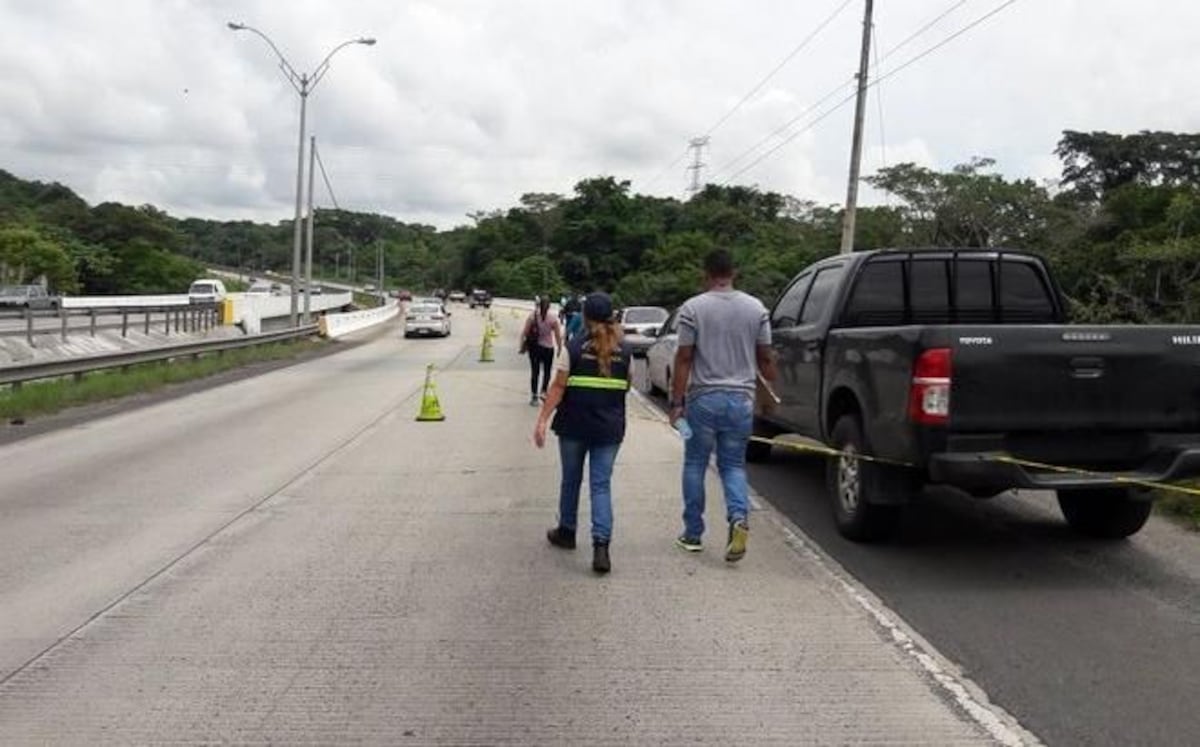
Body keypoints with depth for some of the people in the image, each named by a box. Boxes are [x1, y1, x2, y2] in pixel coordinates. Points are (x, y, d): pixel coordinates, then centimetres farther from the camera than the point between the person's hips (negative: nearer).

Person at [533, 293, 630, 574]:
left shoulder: (575, 348, -7)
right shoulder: (623, 351, 2)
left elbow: (558, 387, -10)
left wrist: (542, 420, -9)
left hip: (575, 426, -1)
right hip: (610, 427, 2)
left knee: (571, 480, 16)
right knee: (601, 485, 2)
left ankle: (566, 532, 32)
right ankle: (601, 545, -11)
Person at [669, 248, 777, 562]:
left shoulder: (692, 308, -6)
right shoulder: (756, 309, 2)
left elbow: (683, 359, -8)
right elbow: (765, 359, 6)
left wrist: (677, 402, -4)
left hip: (703, 398, -2)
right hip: (741, 399, 2)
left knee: (695, 465, 12)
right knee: (733, 465, 12)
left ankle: (693, 534, 19)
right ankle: (739, 519, -13)